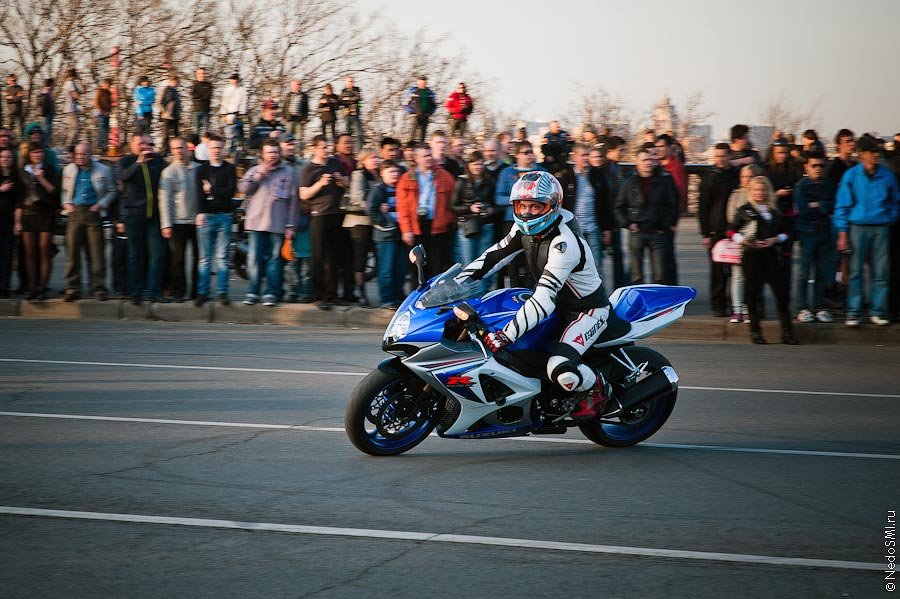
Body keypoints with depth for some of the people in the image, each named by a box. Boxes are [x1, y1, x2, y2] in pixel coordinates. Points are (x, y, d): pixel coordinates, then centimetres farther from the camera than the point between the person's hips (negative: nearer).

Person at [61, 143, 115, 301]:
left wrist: (101, 204, -4)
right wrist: (66, 203, 5)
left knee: (97, 252, -5)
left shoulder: (103, 170, 2)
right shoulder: (69, 169, 11)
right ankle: (72, 289, 5)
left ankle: (99, 288, 1)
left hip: (93, 213, -2)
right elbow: (65, 190, 22)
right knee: (72, 251, -1)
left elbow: (111, 191, 10)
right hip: (75, 212, 2)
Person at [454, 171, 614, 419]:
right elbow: (495, 255, 2)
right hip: (560, 303, 9)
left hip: (589, 309, -9)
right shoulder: (526, 228, -6)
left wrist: (505, 335, -43)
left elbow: (544, 300, -38)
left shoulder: (564, 243, -32)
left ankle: (597, 388, 1)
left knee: (561, 371, -32)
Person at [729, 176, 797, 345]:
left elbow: (784, 233, 16)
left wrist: (775, 239, -4)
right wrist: (742, 240, -13)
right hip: (752, 256, -2)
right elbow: (732, 232, 4)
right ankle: (755, 331, 10)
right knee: (753, 293, 0)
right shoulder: (745, 211, 3)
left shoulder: (775, 211, 12)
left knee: (781, 291, -3)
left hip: (772, 255, 3)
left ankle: (786, 331, 2)